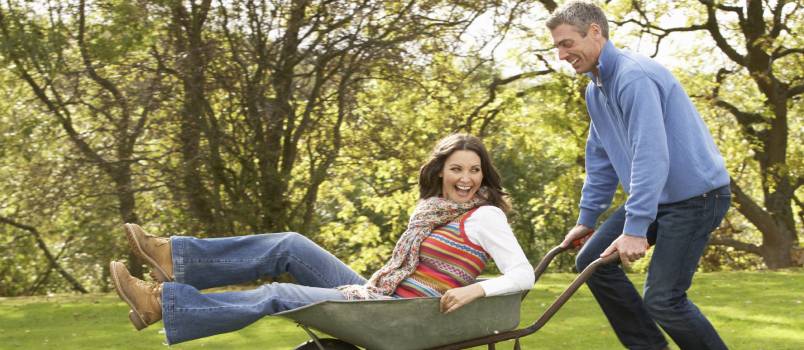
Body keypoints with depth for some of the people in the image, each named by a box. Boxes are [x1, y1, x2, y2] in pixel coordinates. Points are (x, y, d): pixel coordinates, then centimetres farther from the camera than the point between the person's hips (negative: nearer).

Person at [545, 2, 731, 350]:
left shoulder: (634, 76, -21)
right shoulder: (596, 89, 11)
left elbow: (651, 155, -28)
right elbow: (599, 159, 20)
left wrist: (635, 229, -31)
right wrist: (586, 218, 19)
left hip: (695, 194, -10)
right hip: (656, 196, 10)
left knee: (663, 299, -15)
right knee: (591, 262, 5)